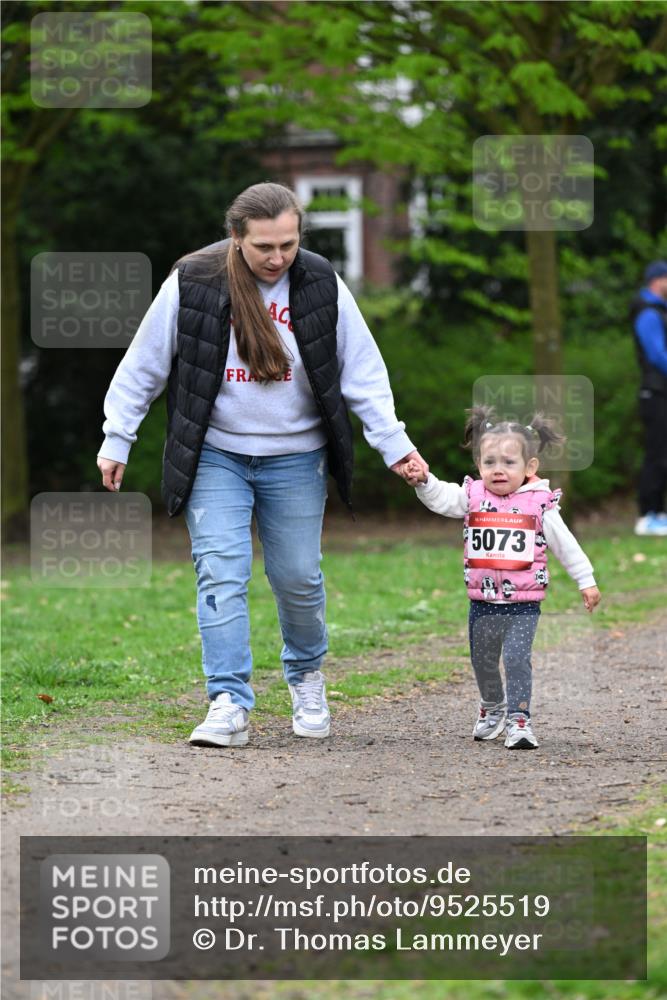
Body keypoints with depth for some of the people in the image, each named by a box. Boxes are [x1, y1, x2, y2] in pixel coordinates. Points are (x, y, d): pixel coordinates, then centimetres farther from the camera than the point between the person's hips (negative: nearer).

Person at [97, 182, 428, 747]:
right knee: (221, 574, -12)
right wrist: (117, 440, 0)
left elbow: (363, 372, 1)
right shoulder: (192, 285, -12)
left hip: (295, 457, 1)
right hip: (215, 456, -1)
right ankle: (229, 705, -13)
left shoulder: (321, 285, -7)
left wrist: (393, 443, -5)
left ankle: (306, 675, 34)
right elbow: (142, 366, -1)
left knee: (298, 578, 7)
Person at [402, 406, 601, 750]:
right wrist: (422, 480, -29)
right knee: (483, 661, 17)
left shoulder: (539, 504, -4)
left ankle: (519, 719, -10)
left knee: (516, 659, -15)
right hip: (483, 602, 3)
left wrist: (586, 581, 2)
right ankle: (493, 707, 40)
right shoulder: (473, 496, 2)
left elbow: (565, 545, 1)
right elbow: (441, 499, -9)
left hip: (524, 603, -3)